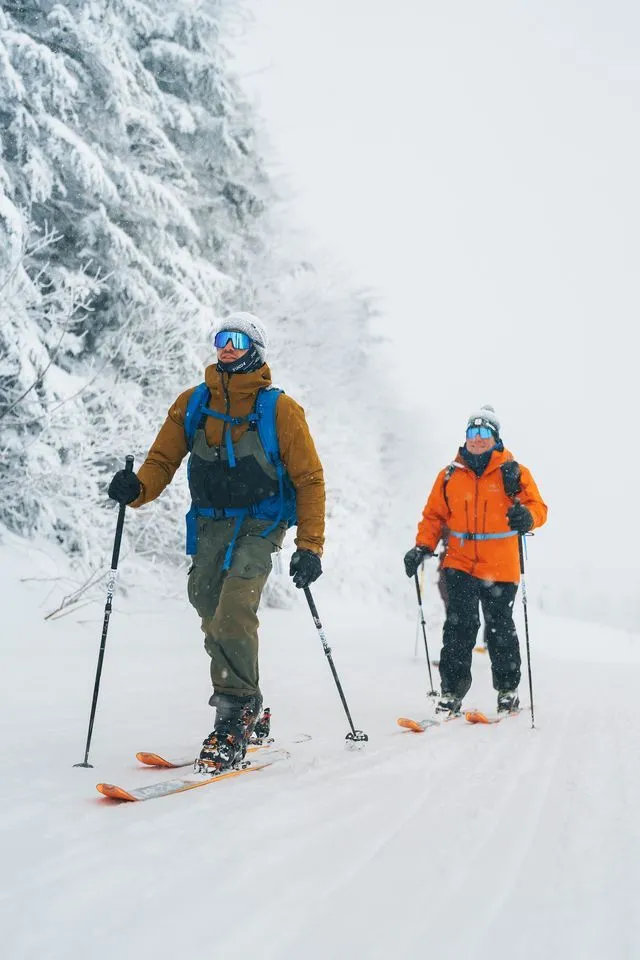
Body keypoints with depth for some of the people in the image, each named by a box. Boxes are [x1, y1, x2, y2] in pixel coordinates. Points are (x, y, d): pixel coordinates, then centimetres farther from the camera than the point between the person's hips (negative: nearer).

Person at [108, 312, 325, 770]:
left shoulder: (279, 408, -3)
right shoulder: (193, 404, 9)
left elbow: (309, 479, -2)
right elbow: (163, 459, 5)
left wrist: (310, 547, -9)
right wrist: (136, 488, -18)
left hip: (261, 524, -5)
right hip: (209, 523, 5)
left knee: (234, 611, -22)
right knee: (213, 618, 6)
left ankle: (235, 715, -15)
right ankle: (247, 715, 23)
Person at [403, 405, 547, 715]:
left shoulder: (514, 472, 2)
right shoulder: (450, 475, 9)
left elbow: (538, 507, -6)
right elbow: (434, 515, 12)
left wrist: (527, 515, -29)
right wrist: (423, 547, -3)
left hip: (501, 569, -1)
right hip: (460, 564, 1)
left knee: (500, 630, 7)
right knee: (459, 626, -9)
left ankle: (508, 690, 23)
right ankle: (451, 692, -3)